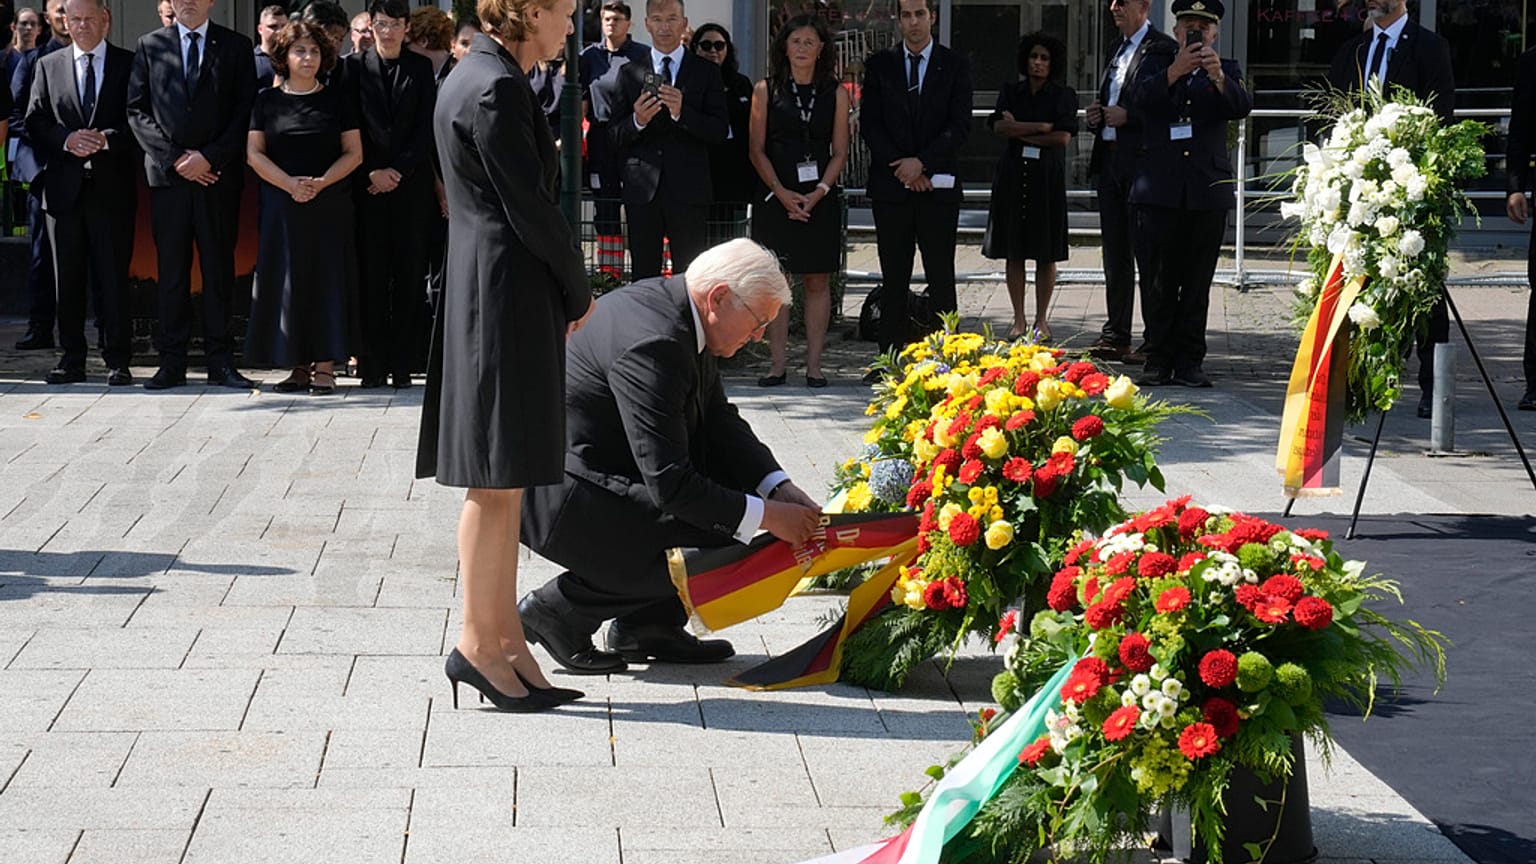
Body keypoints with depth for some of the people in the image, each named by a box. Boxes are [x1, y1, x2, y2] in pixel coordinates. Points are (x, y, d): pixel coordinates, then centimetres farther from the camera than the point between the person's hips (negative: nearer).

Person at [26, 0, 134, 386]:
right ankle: (72, 359, 11)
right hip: (64, 187, 2)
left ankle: (117, 361, 4)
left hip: (112, 187, -2)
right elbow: (35, 123, 6)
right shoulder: (48, 66, 11)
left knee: (114, 277, -1)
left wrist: (107, 139, -16)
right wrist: (67, 140, -11)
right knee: (67, 278, 5)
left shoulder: (129, 64, 5)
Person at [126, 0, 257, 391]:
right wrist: (174, 157, -6)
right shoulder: (149, 46, 10)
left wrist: (209, 157, -9)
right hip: (167, 175, 1)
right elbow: (137, 110, 5)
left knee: (219, 267, 2)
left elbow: (246, 111, 1)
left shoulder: (236, 47, 7)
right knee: (171, 268, 1)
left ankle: (220, 361, 5)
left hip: (219, 174, -1)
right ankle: (172, 361, 4)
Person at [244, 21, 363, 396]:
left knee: (326, 279, -3)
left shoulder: (337, 100, 5)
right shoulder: (267, 100, 6)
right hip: (281, 204, 1)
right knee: (287, 280, 0)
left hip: (330, 204, -1)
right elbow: (254, 153, 2)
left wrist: (321, 182, -14)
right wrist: (290, 183, -12)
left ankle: (325, 366, -2)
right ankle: (299, 367, 4)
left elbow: (354, 153, 2)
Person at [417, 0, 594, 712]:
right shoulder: (496, 89, -16)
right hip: (508, 298, -10)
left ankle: (505, 640, 16)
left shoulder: (472, 78, 16)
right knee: (497, 481, -4)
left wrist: (567, 293, 12)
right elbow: (530, 208, -17)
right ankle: (478, 642, 2)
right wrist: (578, 294, -3)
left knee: (502, 484, 11)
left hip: (489, 297, 10)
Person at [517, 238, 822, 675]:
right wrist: (765, 516, -20)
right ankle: (559, 610, -3)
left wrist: (782, 491, -2)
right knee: (716, 552, -15)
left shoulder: (673, 307, 4)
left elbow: (720, 421, 10)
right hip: (560, 498, -11)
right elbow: (668, 482, -27)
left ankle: (647, 626, 13)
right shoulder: (652, 344, -27)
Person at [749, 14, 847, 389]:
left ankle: (813, 364, 5)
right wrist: (782, 193, -10)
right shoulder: (766, 90, 5)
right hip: (776, 198, 0)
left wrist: (819, 193, -9)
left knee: (817, 281, 1)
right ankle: (777, 364, 3)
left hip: (821, 199, 1)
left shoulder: (835, 93, 7)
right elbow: (757, 150, 2)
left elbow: (840, 151, 5)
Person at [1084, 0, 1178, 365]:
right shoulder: (1117, 48, 18)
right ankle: (1115, 336, 17)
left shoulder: (1163, 49, -9)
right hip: (1109, 161, 9)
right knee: (1115, 254, 12)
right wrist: (1095, 117, 7)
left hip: (1142, 165, -9)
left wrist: (1128, 118, -18)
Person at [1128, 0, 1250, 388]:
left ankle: (1189, 362, 6)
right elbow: (1140, 101, -7)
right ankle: (1158, 361, 5)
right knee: (1160, 281, 0)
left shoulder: (1227, 70, 13)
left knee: (1197, 283, 1)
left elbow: (1242, 107, -6)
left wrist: (1218, 77, -25)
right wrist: (1174, 72, -23)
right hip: (1161, 189, 0)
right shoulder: (1157, 65, 12)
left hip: (1208, 190, 0)